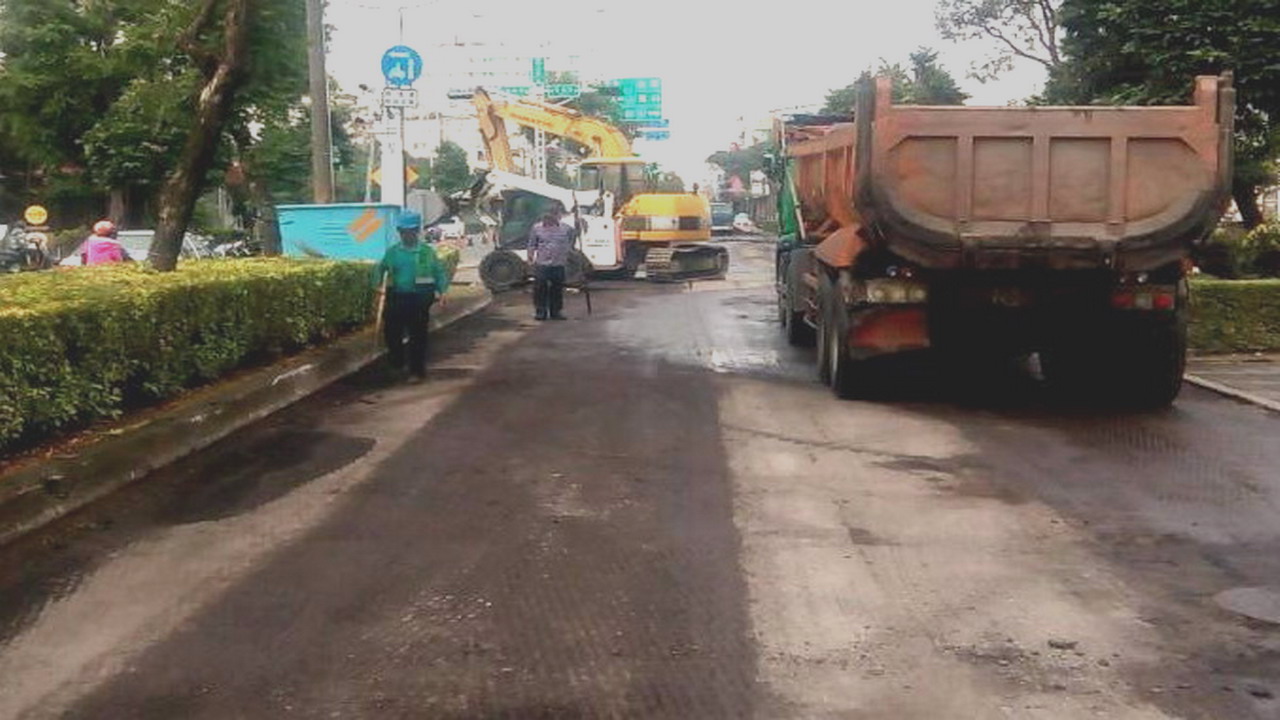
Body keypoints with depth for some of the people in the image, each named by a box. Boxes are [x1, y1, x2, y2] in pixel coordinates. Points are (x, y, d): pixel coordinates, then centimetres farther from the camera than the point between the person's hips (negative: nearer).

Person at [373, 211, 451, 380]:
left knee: (418, 337, 1)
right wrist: (378, 284, 2)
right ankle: (396, 365, 27)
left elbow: (441, 272, 5)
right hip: (396, 297, 2)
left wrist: (440, 291, -7)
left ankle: (417, 371, 10)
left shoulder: (427, 252, 1)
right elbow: (380, 269, 17)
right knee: (391, 333, 4)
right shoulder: (392, 252, 7)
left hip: (419, 298, -2)